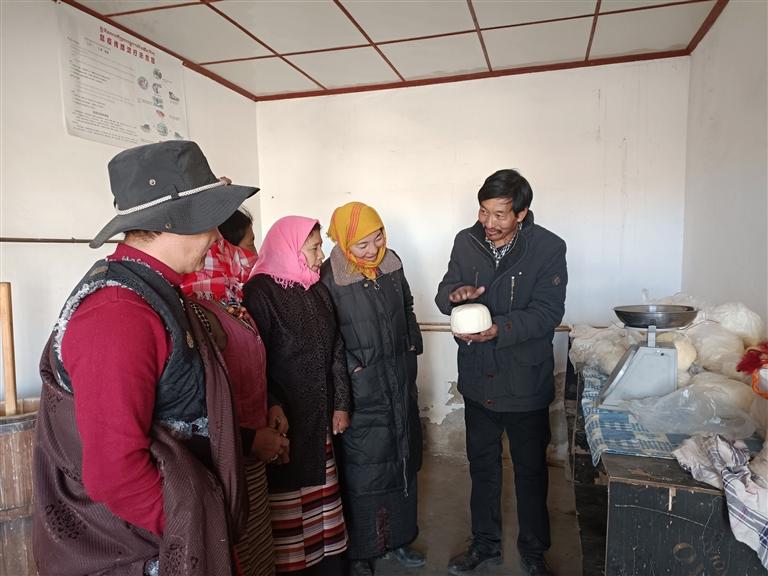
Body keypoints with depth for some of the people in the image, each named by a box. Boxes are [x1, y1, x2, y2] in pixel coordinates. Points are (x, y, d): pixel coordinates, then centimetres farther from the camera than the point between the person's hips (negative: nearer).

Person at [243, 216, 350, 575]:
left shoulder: (317, 291, 8)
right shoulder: (260, 292, -13)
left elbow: (336, 351, 10)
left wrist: (341, 404, 8)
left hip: (320, 418, 7)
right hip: (284, 422, -7)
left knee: (323, 502, 17)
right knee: (288, 512, 6)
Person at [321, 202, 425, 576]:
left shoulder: (391, 264, 1)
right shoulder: (329, 279, -17)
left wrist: (412, 345, 9)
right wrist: (352, 367, -15)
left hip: (401, 382, 6)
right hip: (361, 391, -6)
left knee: (403, 460, 18)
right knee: (363, 471, 6)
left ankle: (398, 538, 39)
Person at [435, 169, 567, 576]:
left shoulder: (548, 248, -13)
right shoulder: (466, 242, -4)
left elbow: (548, 312, -17)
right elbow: (443, 294, 2)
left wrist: (500, 329, -32)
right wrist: (454, 294, -21)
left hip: (526, 380, -3)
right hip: (478, 378, 3)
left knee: (531, 469, 15)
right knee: (482, 465, 19)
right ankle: (485, 543, 40)